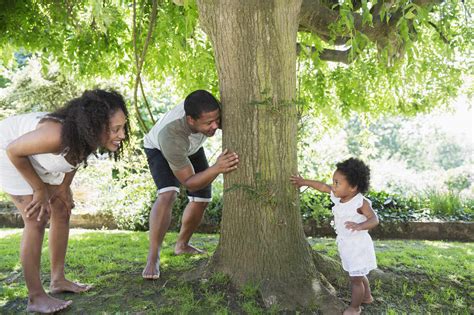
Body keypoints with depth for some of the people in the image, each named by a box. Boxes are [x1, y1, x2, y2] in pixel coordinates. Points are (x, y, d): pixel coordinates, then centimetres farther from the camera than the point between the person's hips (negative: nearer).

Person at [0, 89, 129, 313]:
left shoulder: (89, 137, -22)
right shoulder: (57, 135, -44)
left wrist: (64, 187, -3)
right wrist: (40, 190, -19)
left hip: (39, 155, 7)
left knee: (62, 211, 6)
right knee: (37, 219, -13)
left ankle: (58, 280, 20)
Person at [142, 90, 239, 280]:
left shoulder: (211, 112, -37)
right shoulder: (170, 136, -47)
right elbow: (189, 183, -39)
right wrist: (217, 169, -56)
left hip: (192, 148, 5)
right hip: (159, 149, -5)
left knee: (202, 199, 4)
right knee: (168, 194, -30)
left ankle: (182, 244, 26)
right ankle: (153, 258, -20)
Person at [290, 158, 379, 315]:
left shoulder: (361, 202, -26)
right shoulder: (338, 197, -3)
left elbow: (374, 219, -35)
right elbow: (323, 186, 9)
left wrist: (359, 226, -54)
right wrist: (304, 181, 17)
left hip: (358, 245, -8)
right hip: (346, 244, 8)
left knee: (356, 278, 5)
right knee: (358, 275, 27)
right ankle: (367, 296, 49)